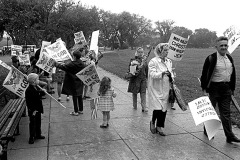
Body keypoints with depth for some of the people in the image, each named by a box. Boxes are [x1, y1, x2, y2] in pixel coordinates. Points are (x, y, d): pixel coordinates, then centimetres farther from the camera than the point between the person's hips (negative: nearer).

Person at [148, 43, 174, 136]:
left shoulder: (169, 61, 12)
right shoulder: (153, 61, -8)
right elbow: (153, 74, -18)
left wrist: (171, 76, 1)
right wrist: (162, 73, -32)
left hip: (166, 89, 6)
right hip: (156, 89, -6)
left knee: (164, 107, 6)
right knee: (158, 108, -9)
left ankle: (160, 127, 20)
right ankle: (152, 122, 20)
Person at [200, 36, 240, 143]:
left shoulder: (230, 58, 9)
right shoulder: (211, 58, -10)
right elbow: (204, 75, -10)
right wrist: (204, 89, -13)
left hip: (226, 88, 5)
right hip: (214, 88, -5)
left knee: (226, 113, 6)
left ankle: (230, 136, 9)